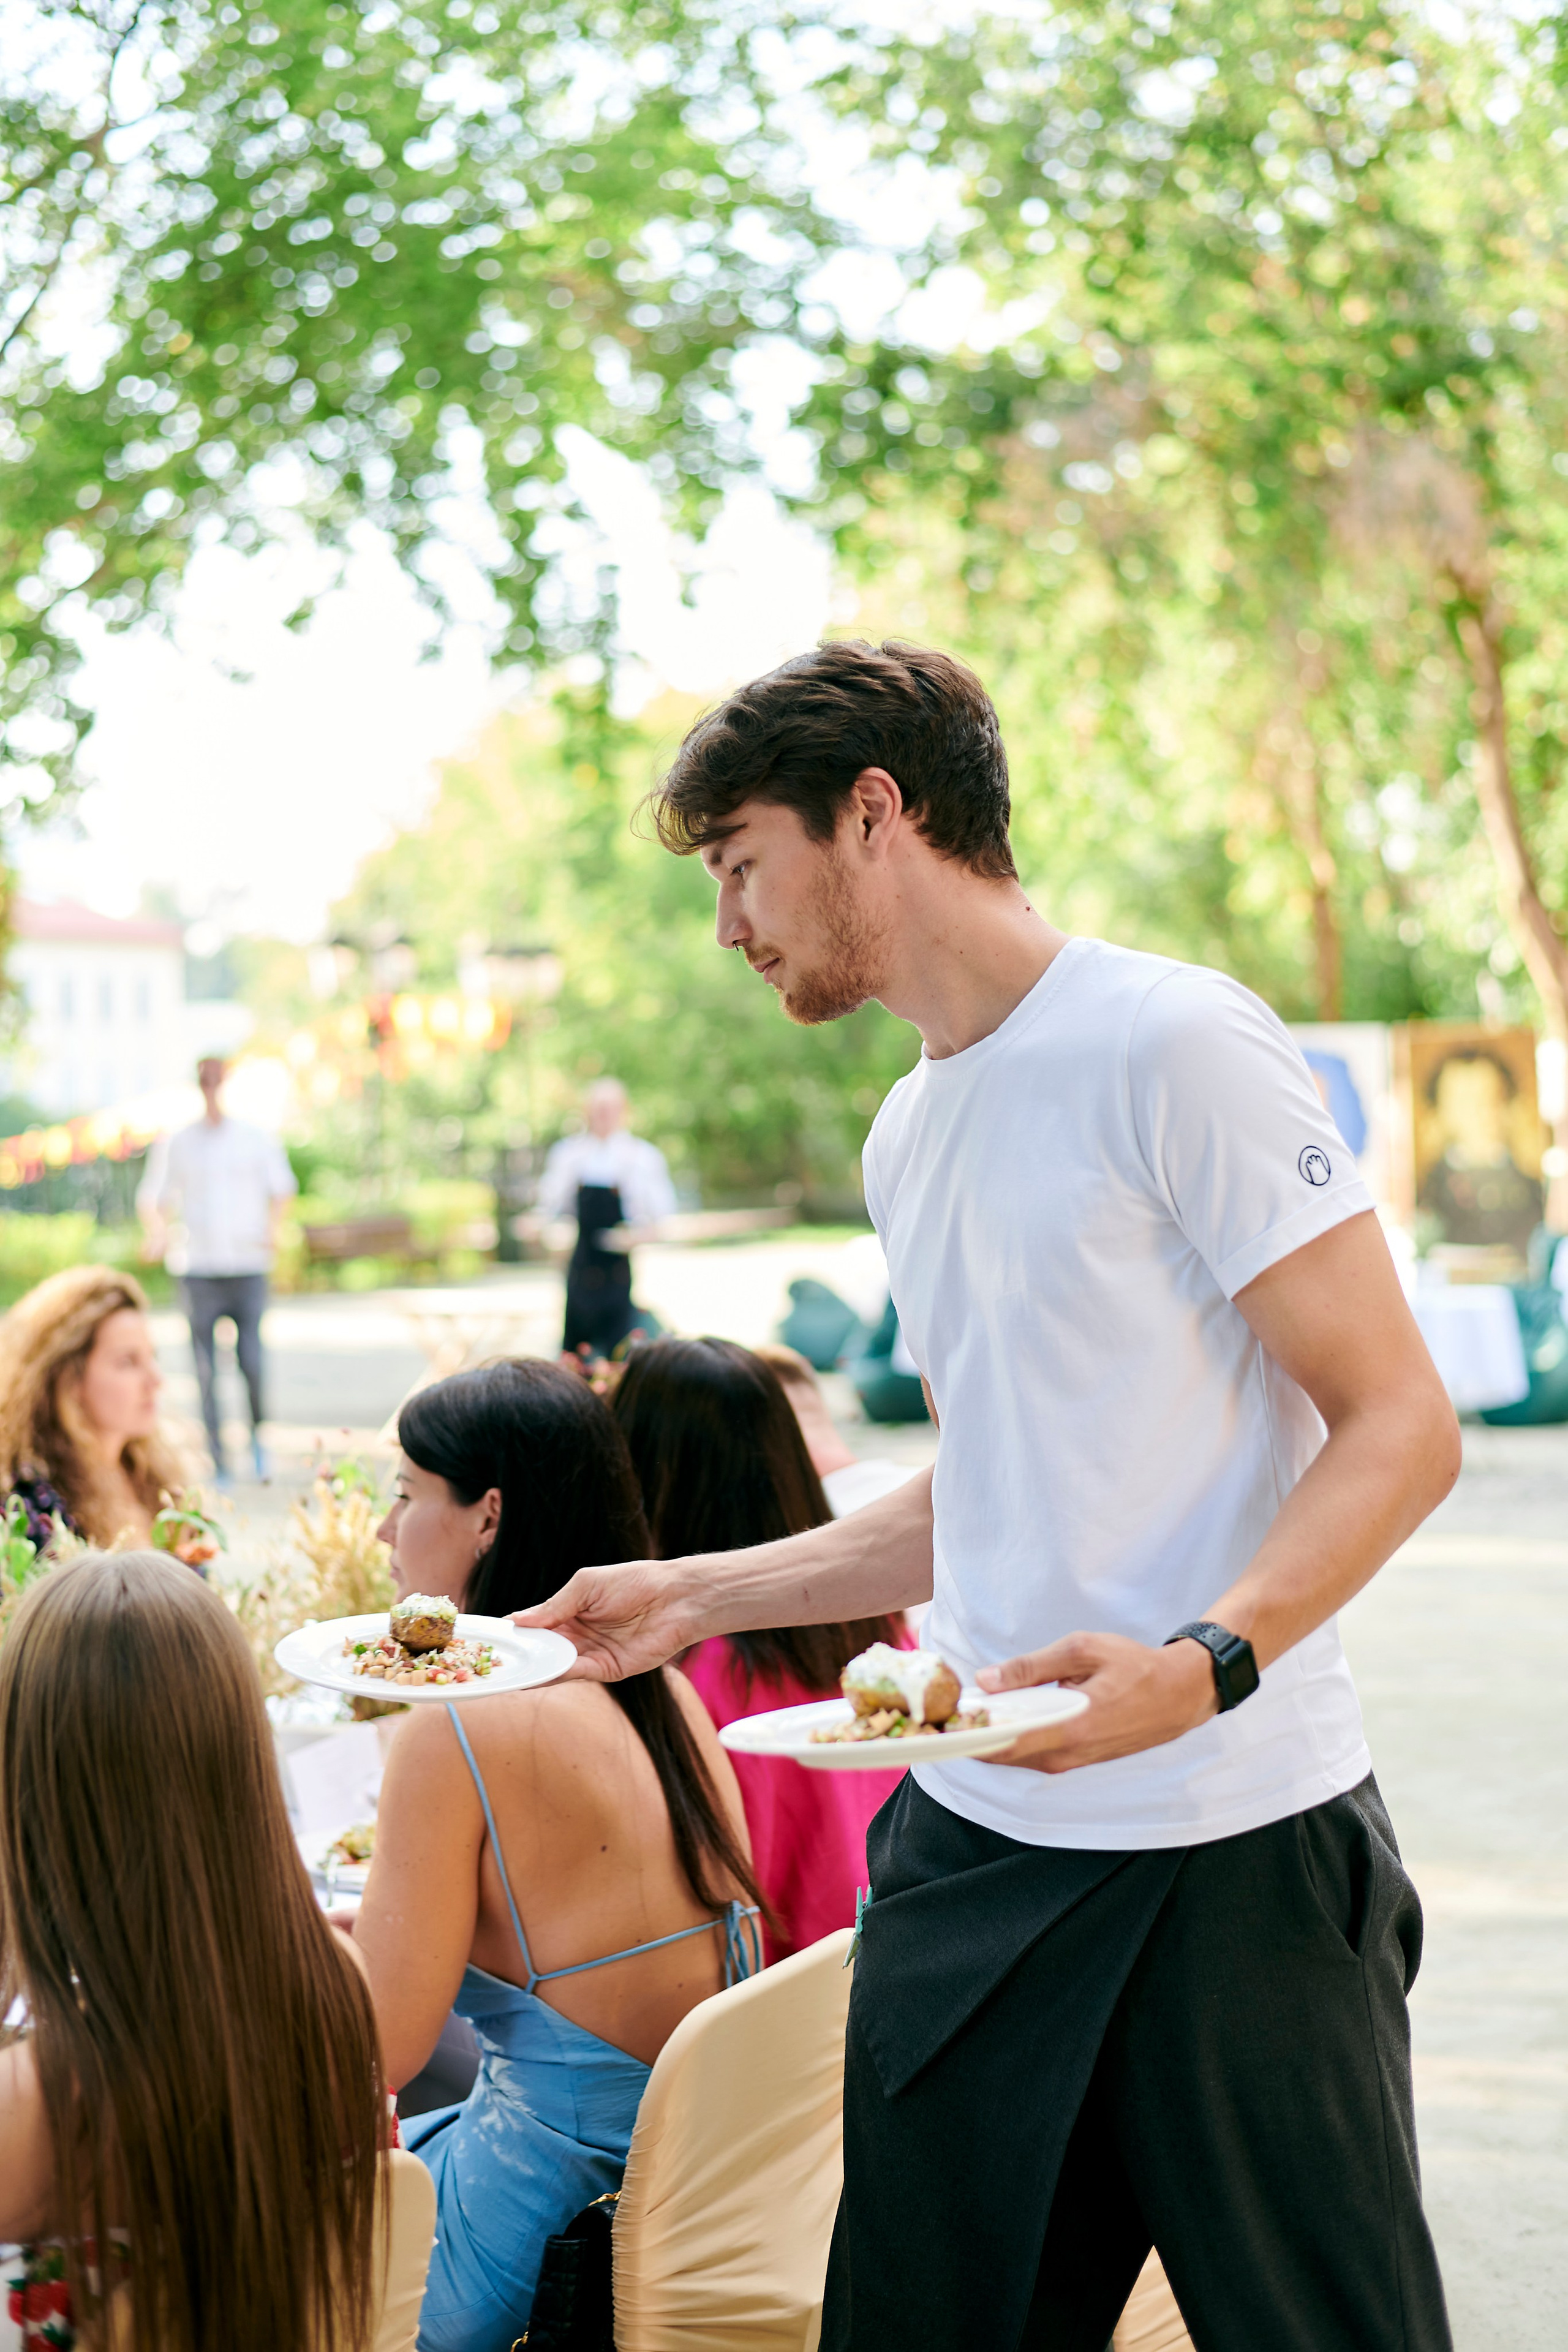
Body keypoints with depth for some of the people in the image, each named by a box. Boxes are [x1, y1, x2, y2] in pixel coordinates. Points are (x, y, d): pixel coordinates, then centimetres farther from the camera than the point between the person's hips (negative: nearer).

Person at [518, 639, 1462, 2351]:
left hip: (1233, 1847, -7)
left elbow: (1401, 1428, -12)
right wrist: (691, 1597, 17)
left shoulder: (1168, 1042, -9)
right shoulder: (906, 1141, 16)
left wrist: (1206, 1663, -27)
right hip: (975, 1842, 7)